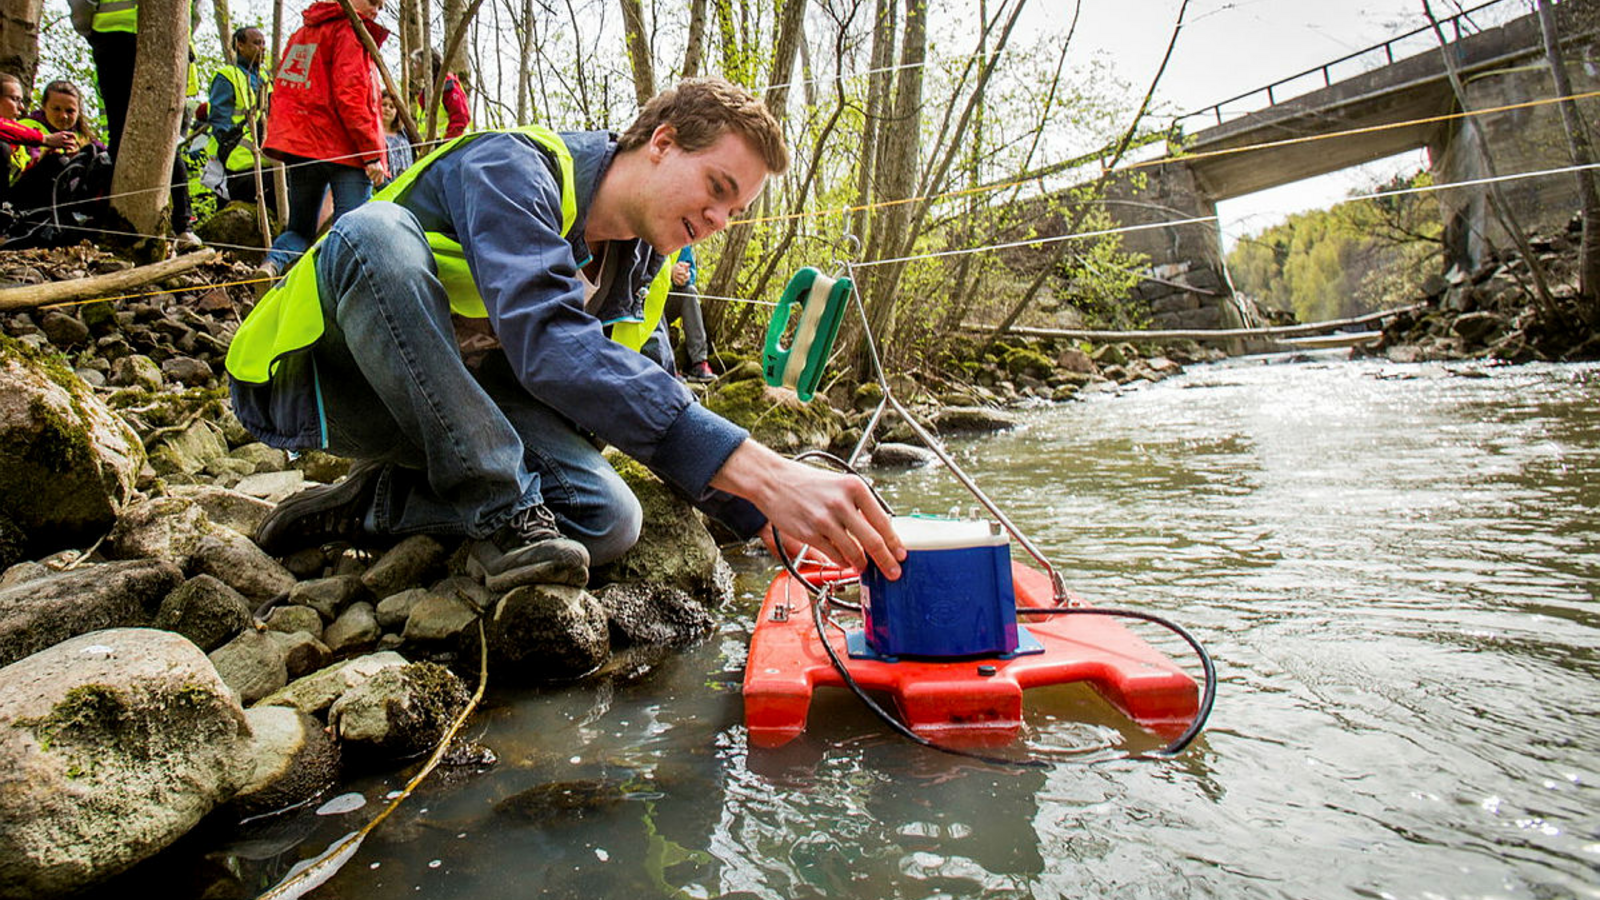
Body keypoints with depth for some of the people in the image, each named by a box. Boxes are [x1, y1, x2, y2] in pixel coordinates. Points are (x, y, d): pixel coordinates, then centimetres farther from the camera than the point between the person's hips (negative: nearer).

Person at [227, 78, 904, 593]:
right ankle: (501, 513, -27)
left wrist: (763, 519, -9)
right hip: (315, 377, -5)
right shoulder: (514, 167, -22)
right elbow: (548, 344, -40)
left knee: (609, 520, -19)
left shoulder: (640, 269, 2)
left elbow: (635, 398, 5)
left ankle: (371, 506, -7)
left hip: (454, 408, 5)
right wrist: (765, 474, -49)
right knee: (376, 231, -36)